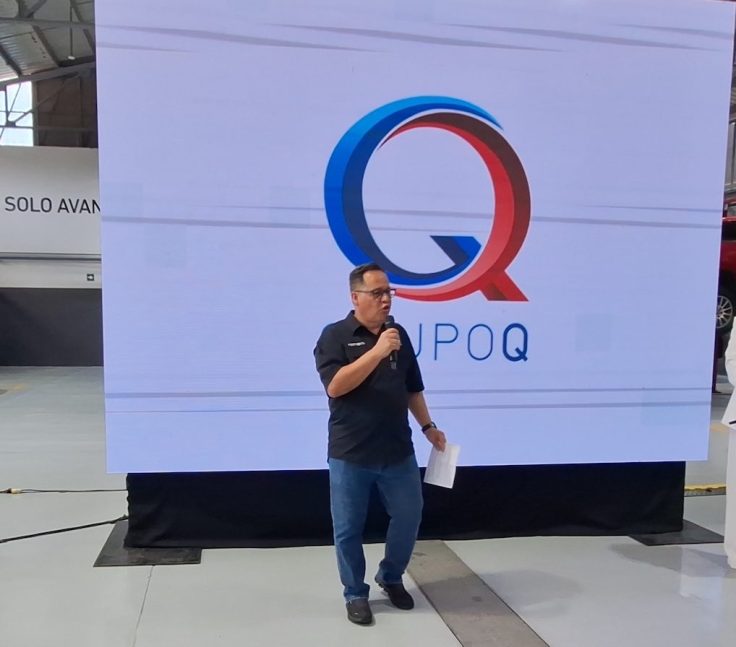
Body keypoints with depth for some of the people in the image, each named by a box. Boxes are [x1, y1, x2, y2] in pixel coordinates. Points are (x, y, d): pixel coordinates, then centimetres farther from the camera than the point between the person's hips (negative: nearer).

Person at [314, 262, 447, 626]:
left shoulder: (399, 335, 8)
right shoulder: (335, 336, -7)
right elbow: (335, 386, -21)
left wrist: (428, 426, 12)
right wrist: (377, 352, -25)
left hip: (398, 452, 4)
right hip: (350, 455, -4)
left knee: (409, 517, 12)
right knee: (348, 529, 7)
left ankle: (391, 577, 36)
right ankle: (355, 594, 27)